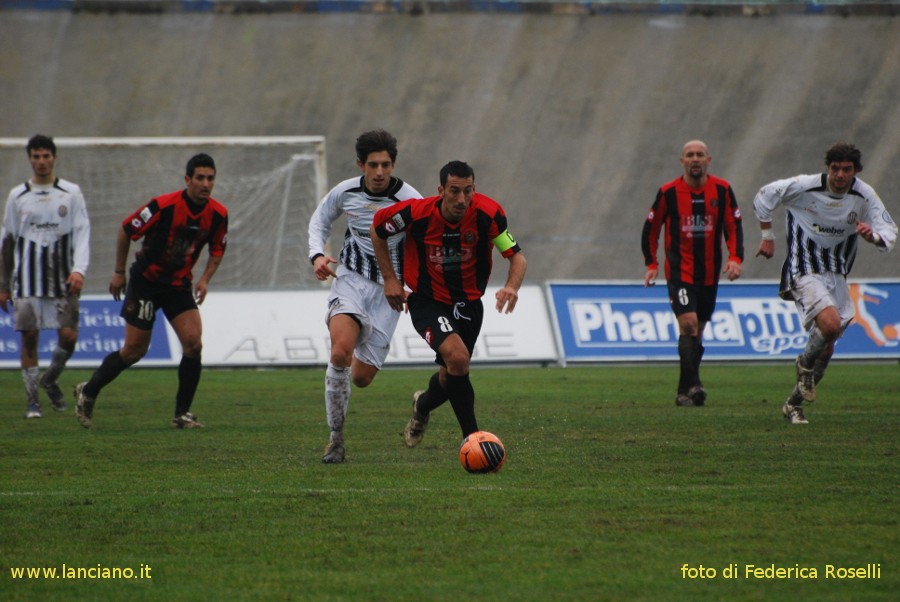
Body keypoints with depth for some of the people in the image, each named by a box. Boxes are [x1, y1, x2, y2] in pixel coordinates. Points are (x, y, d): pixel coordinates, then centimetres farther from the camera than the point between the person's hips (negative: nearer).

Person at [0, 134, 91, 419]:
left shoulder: (71, 193, 4)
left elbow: (82, 233, -2)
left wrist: (79, 270, -18)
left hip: (63, 280, -1)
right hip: (27, 281, 1)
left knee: (68, 337, -6)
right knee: (29, 337, -3)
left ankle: (50, 380, 22)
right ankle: (32, 400, 5)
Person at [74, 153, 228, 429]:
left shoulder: (218, 214, -8)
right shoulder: (163, 206, -22)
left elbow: (217, 249, 10)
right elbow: (126, 230, -10)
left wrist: (205, 279, -6)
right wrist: (119, 272, -5)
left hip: (180, 284, 4)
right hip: (146, 281, -4)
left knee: (193, 342, -13)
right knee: (134, 350, -1)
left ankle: (182, 414, -3)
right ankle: (88, 392, 22)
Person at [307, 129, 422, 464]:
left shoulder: (410, 201, -12)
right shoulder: (345, 193, -3)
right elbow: (320, 220, 17)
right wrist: (317, 255, -1)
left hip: (388, 289, -1)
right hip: (350, 280, 1)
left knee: (361, 378, -2)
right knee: (341, 351, -28)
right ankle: (336, 437, -16)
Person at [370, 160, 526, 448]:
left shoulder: (488, 213, -20)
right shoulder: (416, 213, -22)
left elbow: (516, 256, -12)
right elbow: (378, 227, -2)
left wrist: (512, 286, -33)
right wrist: (390, 278, -4)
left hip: (468, 303, 4)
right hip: (427, 302, -3)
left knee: (451, 377, 14)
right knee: (457, 356, -28)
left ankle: (423, 405, 52)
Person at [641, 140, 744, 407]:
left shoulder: (722, 190, 1)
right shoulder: (668, 192, -4)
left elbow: (734, 225, 4)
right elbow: (651, 229, 6)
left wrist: (735, 258, -10)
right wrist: (651, 264, 1)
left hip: (709, 274, 3)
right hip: (679, 272, -3)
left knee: (697, 331, 8)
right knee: (688, 323, -20)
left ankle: (684, 392, 17)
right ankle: (693, 385, -23)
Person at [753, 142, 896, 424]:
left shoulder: (865, 196, -7)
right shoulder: (803, 187, -15)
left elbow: (889, 234, -7)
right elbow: (763, 198, 0)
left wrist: (873, 236, -29)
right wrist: (767, 236, 3)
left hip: (836, 274, 5)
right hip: (804, 271, -5)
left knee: (826, 347, 6)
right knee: (831, 324, -28)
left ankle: (794, 404, 26)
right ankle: (805, 364, 4)